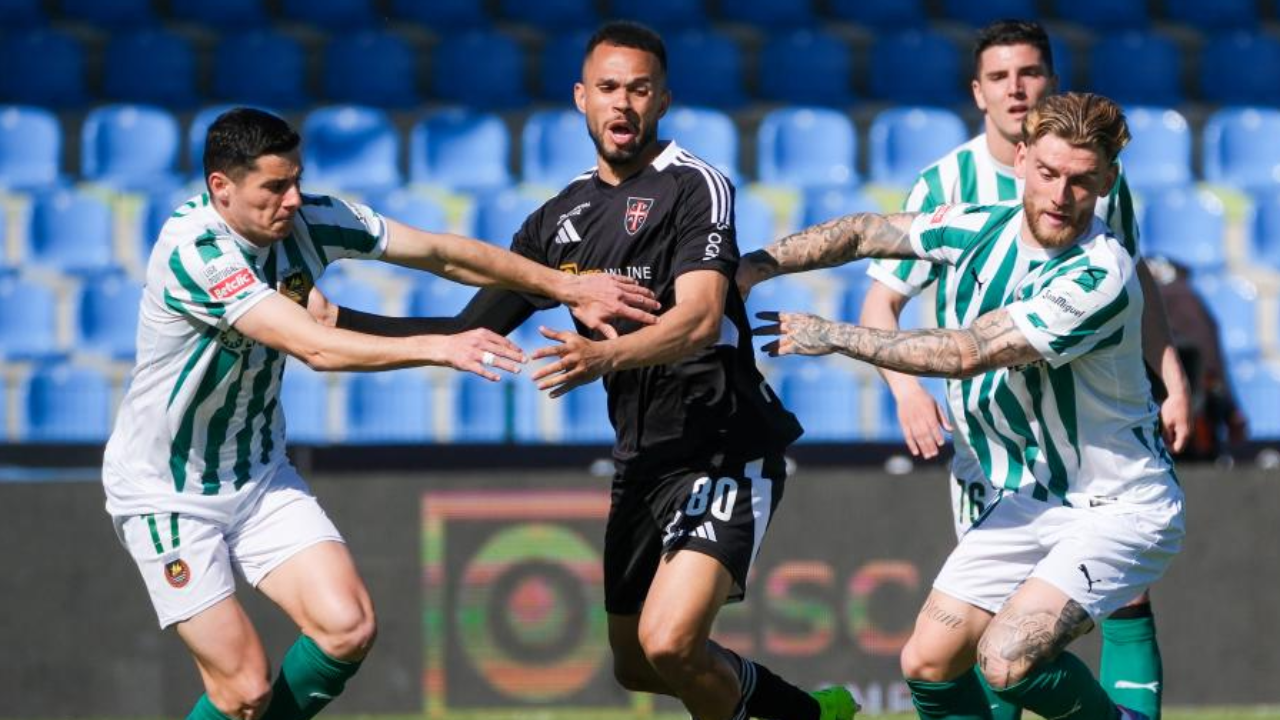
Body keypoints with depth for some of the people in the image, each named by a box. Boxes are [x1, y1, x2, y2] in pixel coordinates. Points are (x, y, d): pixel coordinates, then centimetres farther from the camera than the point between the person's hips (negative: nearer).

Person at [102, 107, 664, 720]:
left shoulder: (308, 220, -8)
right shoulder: (194, 249, -28)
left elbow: (441, 253, 2)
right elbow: (315, 347, -36)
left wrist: (565, 286, -2)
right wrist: (439, 348, -43)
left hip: (260, 477, 7)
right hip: (167, 495, -7)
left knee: (347, 627, -11)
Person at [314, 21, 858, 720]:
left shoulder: (694, 186, -9)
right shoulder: (559, 218, 13)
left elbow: (700, 317, -24)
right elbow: (472, 331, 15)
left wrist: (606, 355, -43)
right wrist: (338, 320, 6)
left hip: (724, 452, -8)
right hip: (642, 461, 8)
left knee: (669, 643, -24)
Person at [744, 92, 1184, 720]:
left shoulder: (1100, 275, -26)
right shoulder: (982, 229, -2)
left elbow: (967, 352, -26)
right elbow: (867, 233, 14)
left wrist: (835, 337, -19)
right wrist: (755, 266, 3)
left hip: (1120, 509, -7)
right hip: (1028, 501, 7)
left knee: (1007, 661, -24)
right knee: (927, 664, 0)